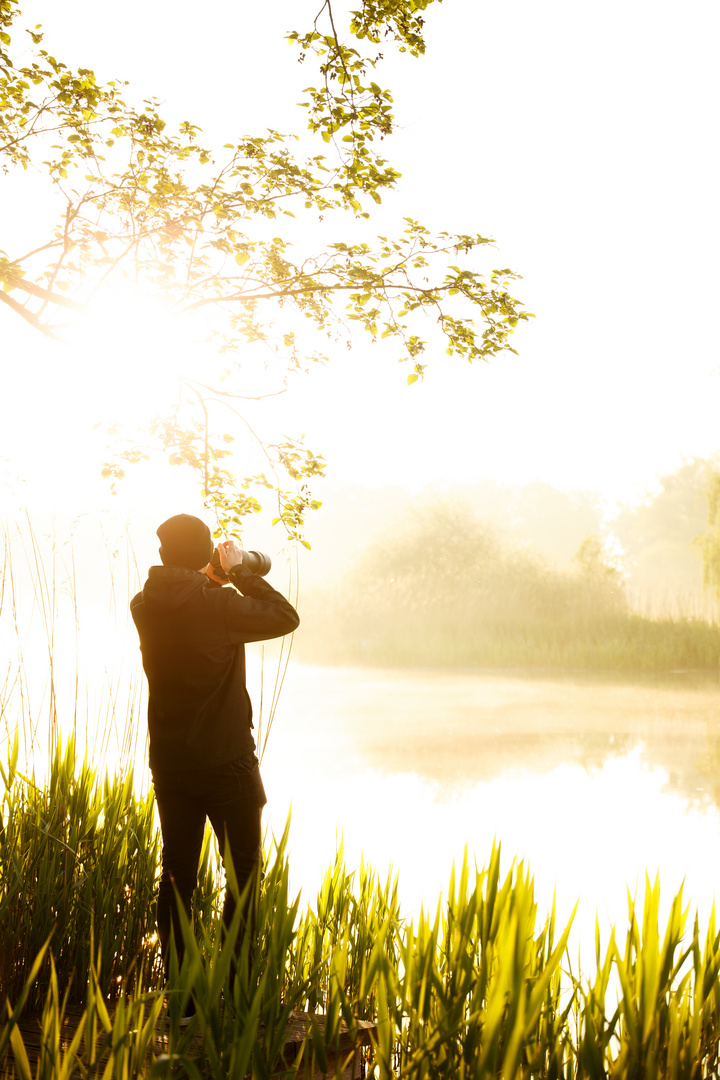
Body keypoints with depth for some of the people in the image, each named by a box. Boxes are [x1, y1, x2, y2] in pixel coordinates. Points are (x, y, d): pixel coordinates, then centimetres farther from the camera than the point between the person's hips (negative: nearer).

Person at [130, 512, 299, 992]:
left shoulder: (145, 606, -1)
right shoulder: (217, 605, -18)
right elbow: (286, 617, -8)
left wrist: (212, 581, 13)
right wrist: (239, 571, -3)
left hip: (169, 763, 5)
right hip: (225, 760, -5)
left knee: (177, 875, 11)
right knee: (245, 872, 8)